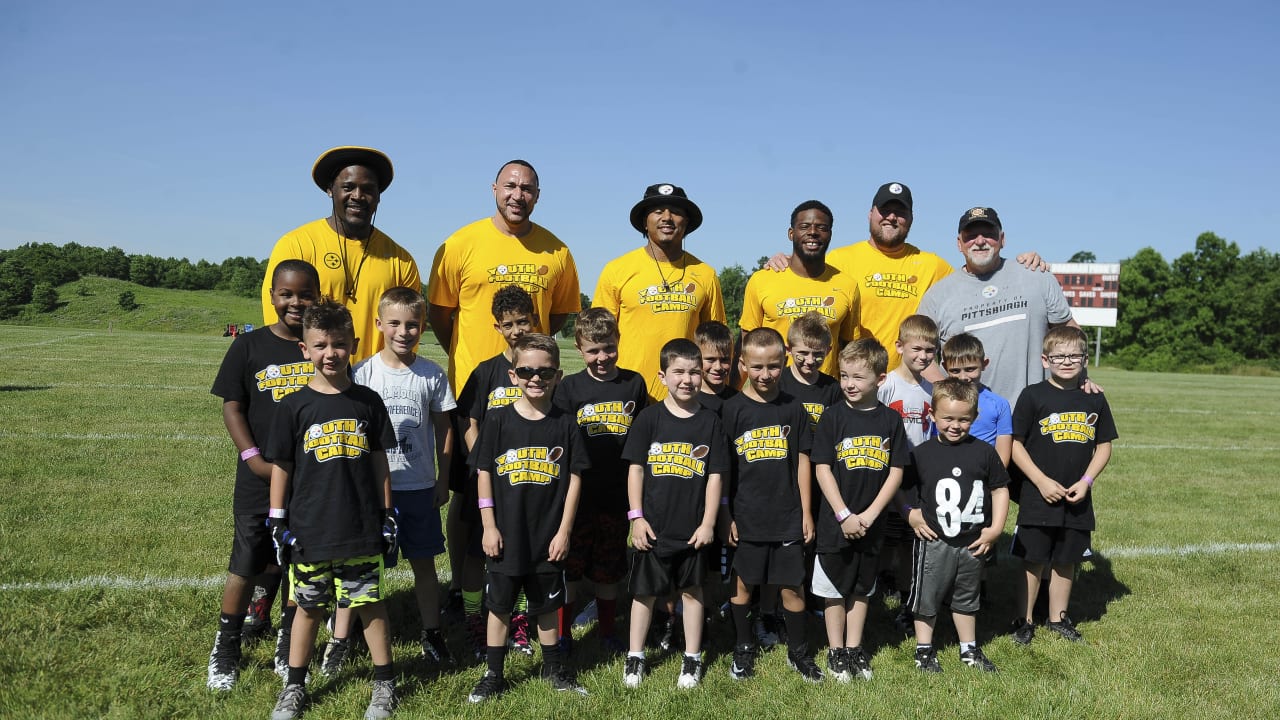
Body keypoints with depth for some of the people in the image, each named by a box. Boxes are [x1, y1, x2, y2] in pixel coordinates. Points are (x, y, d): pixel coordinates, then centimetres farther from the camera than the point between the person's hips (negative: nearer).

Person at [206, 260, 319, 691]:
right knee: (247, 564, 7)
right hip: (260, 479, -1)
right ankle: (225, 649, 23)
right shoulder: (250, 346, -2)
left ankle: (290, 646, 28)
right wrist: (254, 458, -11)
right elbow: (232, 406, -1)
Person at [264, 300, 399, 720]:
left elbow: (380, 462, 6)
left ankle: (385, 684, 23)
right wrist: (278, 523, 0)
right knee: (309, 607, 13)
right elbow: (281, 467, 2)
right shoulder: (296, 406, -3)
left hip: (362, 529, 0)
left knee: (370, 604, 9)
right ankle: (294, 686, 30)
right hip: (309, 531, 0)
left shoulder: (367, 402, 0)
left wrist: (388, 514, 5)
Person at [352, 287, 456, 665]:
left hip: (420, 486, 1)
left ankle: (432, 634, 23)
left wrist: (443, 480, 6)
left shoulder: (433, 374, -1)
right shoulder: (363, 373, -4)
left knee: (424, 562, 10)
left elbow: (443, 428, 6)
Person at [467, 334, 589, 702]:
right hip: (506, 536, 0)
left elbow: (574, 478, -1)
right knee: (499, 604, 11)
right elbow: (483, 474, -1)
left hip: (548, 537, 1)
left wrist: (564, 531, -3)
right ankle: (493, 674, 26)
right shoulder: (498, 420, -5)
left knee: (547, 604, 15)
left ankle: (554, 666, 33)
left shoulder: (565, 424, -3)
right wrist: (489, 526, -5)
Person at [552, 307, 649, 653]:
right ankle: (561, 634, 22)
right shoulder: (569, 387, -4)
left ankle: (608, 632, 30)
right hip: (576, 493, -2)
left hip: (617, 493, 2)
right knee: (569, 566, 7)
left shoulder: (634, 384, 3)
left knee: (608, 569, 15)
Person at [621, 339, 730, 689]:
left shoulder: (710, 421, -2)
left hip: (693, 529, 1)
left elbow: (715, 475, 0)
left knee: (692, 589, 14)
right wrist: (636, 517, -7)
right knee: (644, 591, 11)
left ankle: (692, 658, 28)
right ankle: (635, 657, 26)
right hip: (653, 527, -1)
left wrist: (708, 523, -4)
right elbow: (635, 468, -3)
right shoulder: (650, 418, -5)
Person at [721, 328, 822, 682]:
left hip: (788, 517, 1)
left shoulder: (793, 408, 2)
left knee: (792, 586, 8)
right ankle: (744, 648, 29)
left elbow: (802, 462, 7)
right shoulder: (731, 409, -4)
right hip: (746, 517, -1)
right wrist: (726, 516, -4)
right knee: (743, 585, 10)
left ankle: (798, 651, 26)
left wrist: (806, 512, 6)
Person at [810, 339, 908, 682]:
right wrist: (844, 515, -14)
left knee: (861, 588, 15)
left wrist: (869, 515, -9)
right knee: (834, 588, 8)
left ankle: (855, 648, 29)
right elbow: (822, 468, -9)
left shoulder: (890, 420, -1)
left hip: (871, 523, 2)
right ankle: (836, 651, 22)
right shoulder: (833, 416, -7)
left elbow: (896, 472, 0)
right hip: (835, 521, -2)